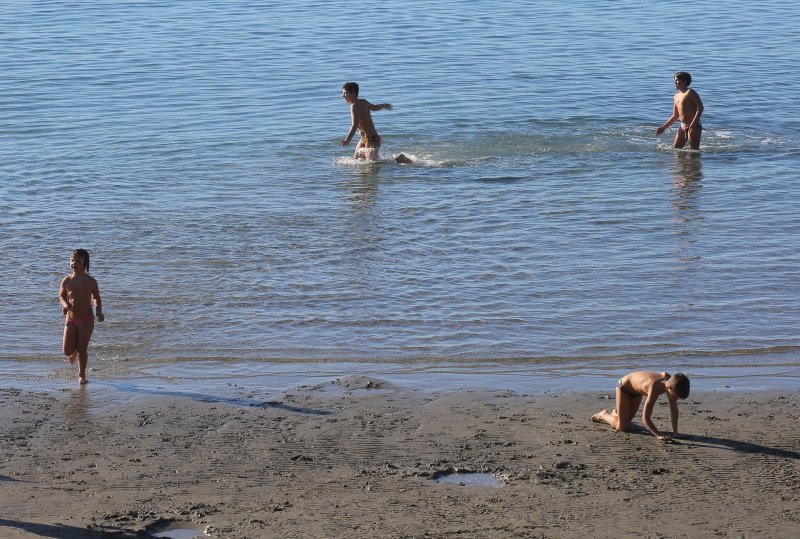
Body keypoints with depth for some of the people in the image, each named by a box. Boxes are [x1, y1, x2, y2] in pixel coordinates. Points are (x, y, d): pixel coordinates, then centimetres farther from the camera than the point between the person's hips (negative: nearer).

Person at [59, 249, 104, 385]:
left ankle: (81, 375, 16)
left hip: (86, 319, -2)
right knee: (67, 351, 0)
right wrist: (65, 305, -12)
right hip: (70, 319, 2)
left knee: (82, 349, -3)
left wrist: (99, 311, -10)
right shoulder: (67, 281, -5)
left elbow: (97, 298, 6)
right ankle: (74, 350, 38)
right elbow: (61, 297, 9)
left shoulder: (90, 281, -8)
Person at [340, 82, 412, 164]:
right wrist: (384, 105, 51)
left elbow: (355, 125, -33)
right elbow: (374, 107, 27)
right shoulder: (363, 102, 6)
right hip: (364, 139, 9)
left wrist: (348, 139, -48)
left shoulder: (354, 106, -20)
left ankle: (399, 159, 4)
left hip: (371, 140, -9)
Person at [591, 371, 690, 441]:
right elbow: (645, 417, -46)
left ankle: (616, 414, 48)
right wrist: (658, 435, -52)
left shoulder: (670, 381, -27)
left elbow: (674, 409, -16)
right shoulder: (654, 389, -47)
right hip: (624, 387, -7)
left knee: (627, 420, 18)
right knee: (622, 427, -4)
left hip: (636, 390, 7)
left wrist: (675, 432, -20)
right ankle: (604, 415, 21)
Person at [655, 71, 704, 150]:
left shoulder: (690, 93, -8)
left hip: (693, 127, -8)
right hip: (683, 126, 8)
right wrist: (663, 128, 18)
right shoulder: (676, 96, 16)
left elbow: (700, 108, -16)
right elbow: (675, 116, 23)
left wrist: (693, 123, -26)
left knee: (694, 150, -8)